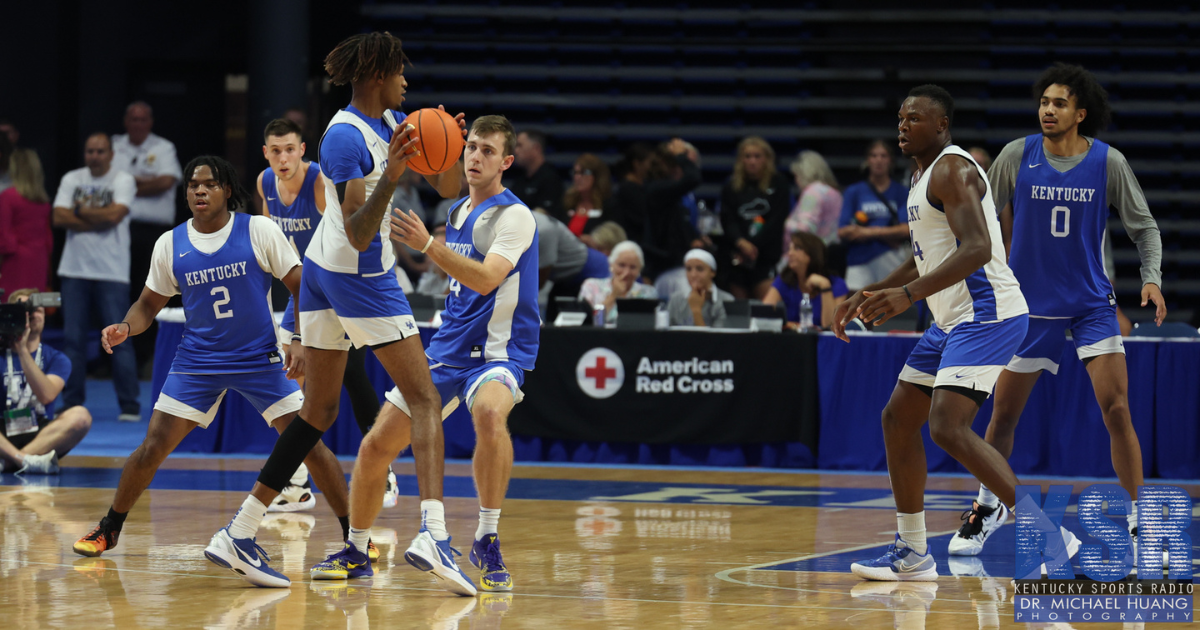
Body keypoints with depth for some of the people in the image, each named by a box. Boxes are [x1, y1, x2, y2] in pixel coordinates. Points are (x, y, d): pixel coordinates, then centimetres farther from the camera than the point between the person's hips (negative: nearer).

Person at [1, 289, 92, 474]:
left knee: (80, 416, -28)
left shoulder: (56, 359, 8)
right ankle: (27, 461, -42)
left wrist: (23, 350, -17)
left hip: (41, 439, 1)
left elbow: (46, 395, -13)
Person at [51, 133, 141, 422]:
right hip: (75, 269, 4)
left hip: (112, 273, -4)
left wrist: (79, 211, -3)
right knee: (73, 338, 3)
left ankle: (130, 405, -2)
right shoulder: (71, 179, 10)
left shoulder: (123, 181, 0)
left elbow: (114, 214, -16)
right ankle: (72, 403, 10)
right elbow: (59, 218, -1)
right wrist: (97, 221, -9)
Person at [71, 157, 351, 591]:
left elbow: (301, 287, -6)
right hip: (197, 360, 2)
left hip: (259, 359, -2)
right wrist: (124, 328, -11)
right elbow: (150, 303, 10)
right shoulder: (170, 245, -2)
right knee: (152, 448, -3)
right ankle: (109, 530, 17)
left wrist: (302, 341, -18)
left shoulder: (259, 232, -10)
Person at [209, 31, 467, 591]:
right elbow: (359, 235, -23)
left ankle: (241, 528, 11)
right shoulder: (346, 137, -18)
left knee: (318, 412, 13)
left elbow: (447, 187, 10)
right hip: (362, 277, -9)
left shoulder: (390, 122, 8)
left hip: (324, 272, 9)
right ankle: (433, 532, -23)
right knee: (424, 400, -9)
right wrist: (390, 175, -35)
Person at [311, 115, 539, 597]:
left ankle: (488, 542, -31)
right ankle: (355, 554, 21)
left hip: (497, 351, -8)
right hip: (448, 350, 8)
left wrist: (428, 245, -35)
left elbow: (486, 279, -28)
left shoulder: (513, 216, -12)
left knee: (489, 413, -40)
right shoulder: (458, 214, 13)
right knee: (375, 447, 2)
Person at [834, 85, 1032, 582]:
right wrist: (867, 297, 25)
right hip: (952, 320, 11)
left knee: (949, 428, -22)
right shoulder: (923, 176, 18)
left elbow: (977, 249, -27)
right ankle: (912, 554, 21)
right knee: (898, 418, 14)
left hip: (986, 314, -11)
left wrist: (908, 294, -34)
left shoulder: (952, 169, -14)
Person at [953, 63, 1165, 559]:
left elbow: (1144, 226, 1)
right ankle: (987, 507, 30)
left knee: (1116, 408, -14)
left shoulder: (1108, 163, -7)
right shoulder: (1018, 156, -6)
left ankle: (1138, 520, -7)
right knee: (1003, 415, 7)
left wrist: (1151, 278, -14)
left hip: (1092, 303, -1)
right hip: (1030, 304, 1)